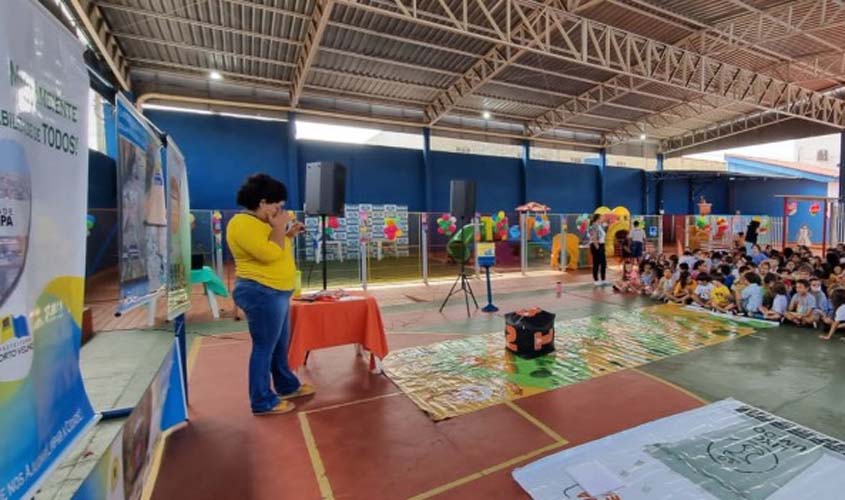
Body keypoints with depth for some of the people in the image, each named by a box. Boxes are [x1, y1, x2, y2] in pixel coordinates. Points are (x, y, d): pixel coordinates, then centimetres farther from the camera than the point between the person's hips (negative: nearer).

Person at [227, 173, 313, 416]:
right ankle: (263, 402, 13)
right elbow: (269, 254, -27)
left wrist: (288, 235, 12)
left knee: (280, 345, 19)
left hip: (275, 293, 11)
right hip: (262, 293, -11)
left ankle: (287, 386, 34)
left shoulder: (259, 222, 15)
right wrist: (279, 228, -14)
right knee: (264, 348, 0)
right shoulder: (243, 223, -17)